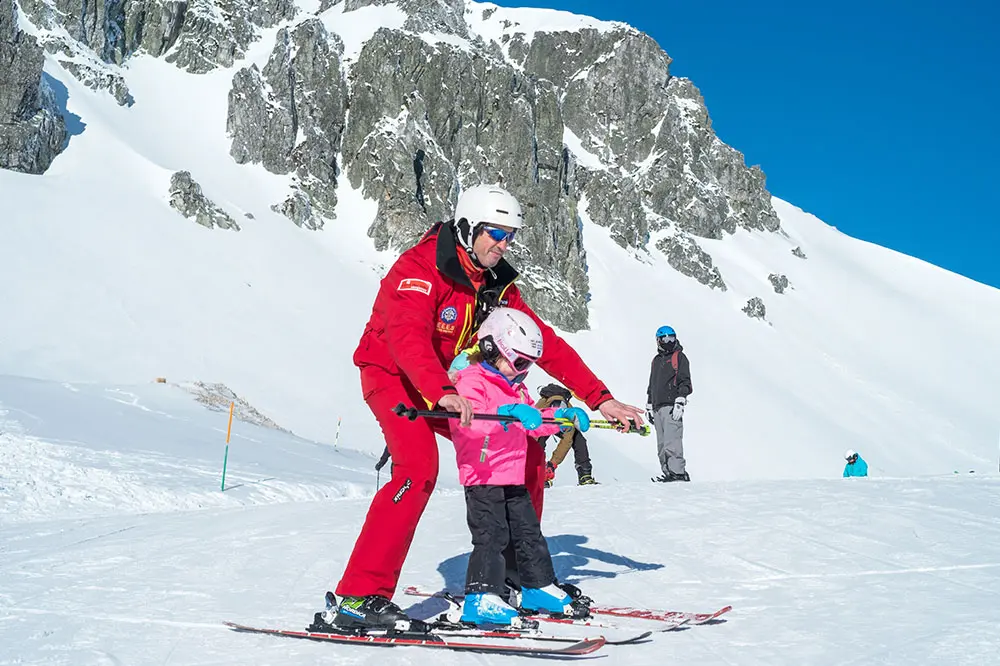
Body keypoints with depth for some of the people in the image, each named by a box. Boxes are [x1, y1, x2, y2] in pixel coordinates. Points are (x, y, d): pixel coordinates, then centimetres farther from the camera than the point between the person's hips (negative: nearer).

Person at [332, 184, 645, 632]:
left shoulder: (497, 283, 0)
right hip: (393, 376, -7)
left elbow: (545, 342, -1)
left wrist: (600, 398, -9)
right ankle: (360, 598, -27)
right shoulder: (420, 267, -23)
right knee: (419, 465, -32)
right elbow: (407, 334, -40)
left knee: (525, 451, 1)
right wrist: (440, 393, -58)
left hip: (451, 386, 8)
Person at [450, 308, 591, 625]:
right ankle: (481, 598, -10)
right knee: (491, 535, -12)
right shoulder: (471, 381, -13)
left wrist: (565, 416, 10)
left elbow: (534, 423, 25)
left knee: (528, 532, 14)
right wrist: (508, 413, -42)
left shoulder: (515, 388, 18)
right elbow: (468, 420, -30)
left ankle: (539, 587, 25)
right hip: (482, 476, -9)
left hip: (513, 477, 9)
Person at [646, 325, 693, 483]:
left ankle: (678, 472, -18)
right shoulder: (656, 360, 24)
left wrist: (680, 403, -15)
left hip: (671, 406, -7)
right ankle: (668, 471, 4)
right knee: (662, 444, 3)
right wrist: (649, 407, 24)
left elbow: (685, 382, -5)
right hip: (658, 407, 7)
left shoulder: (679, 357, 4)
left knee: (671, 441, -17)